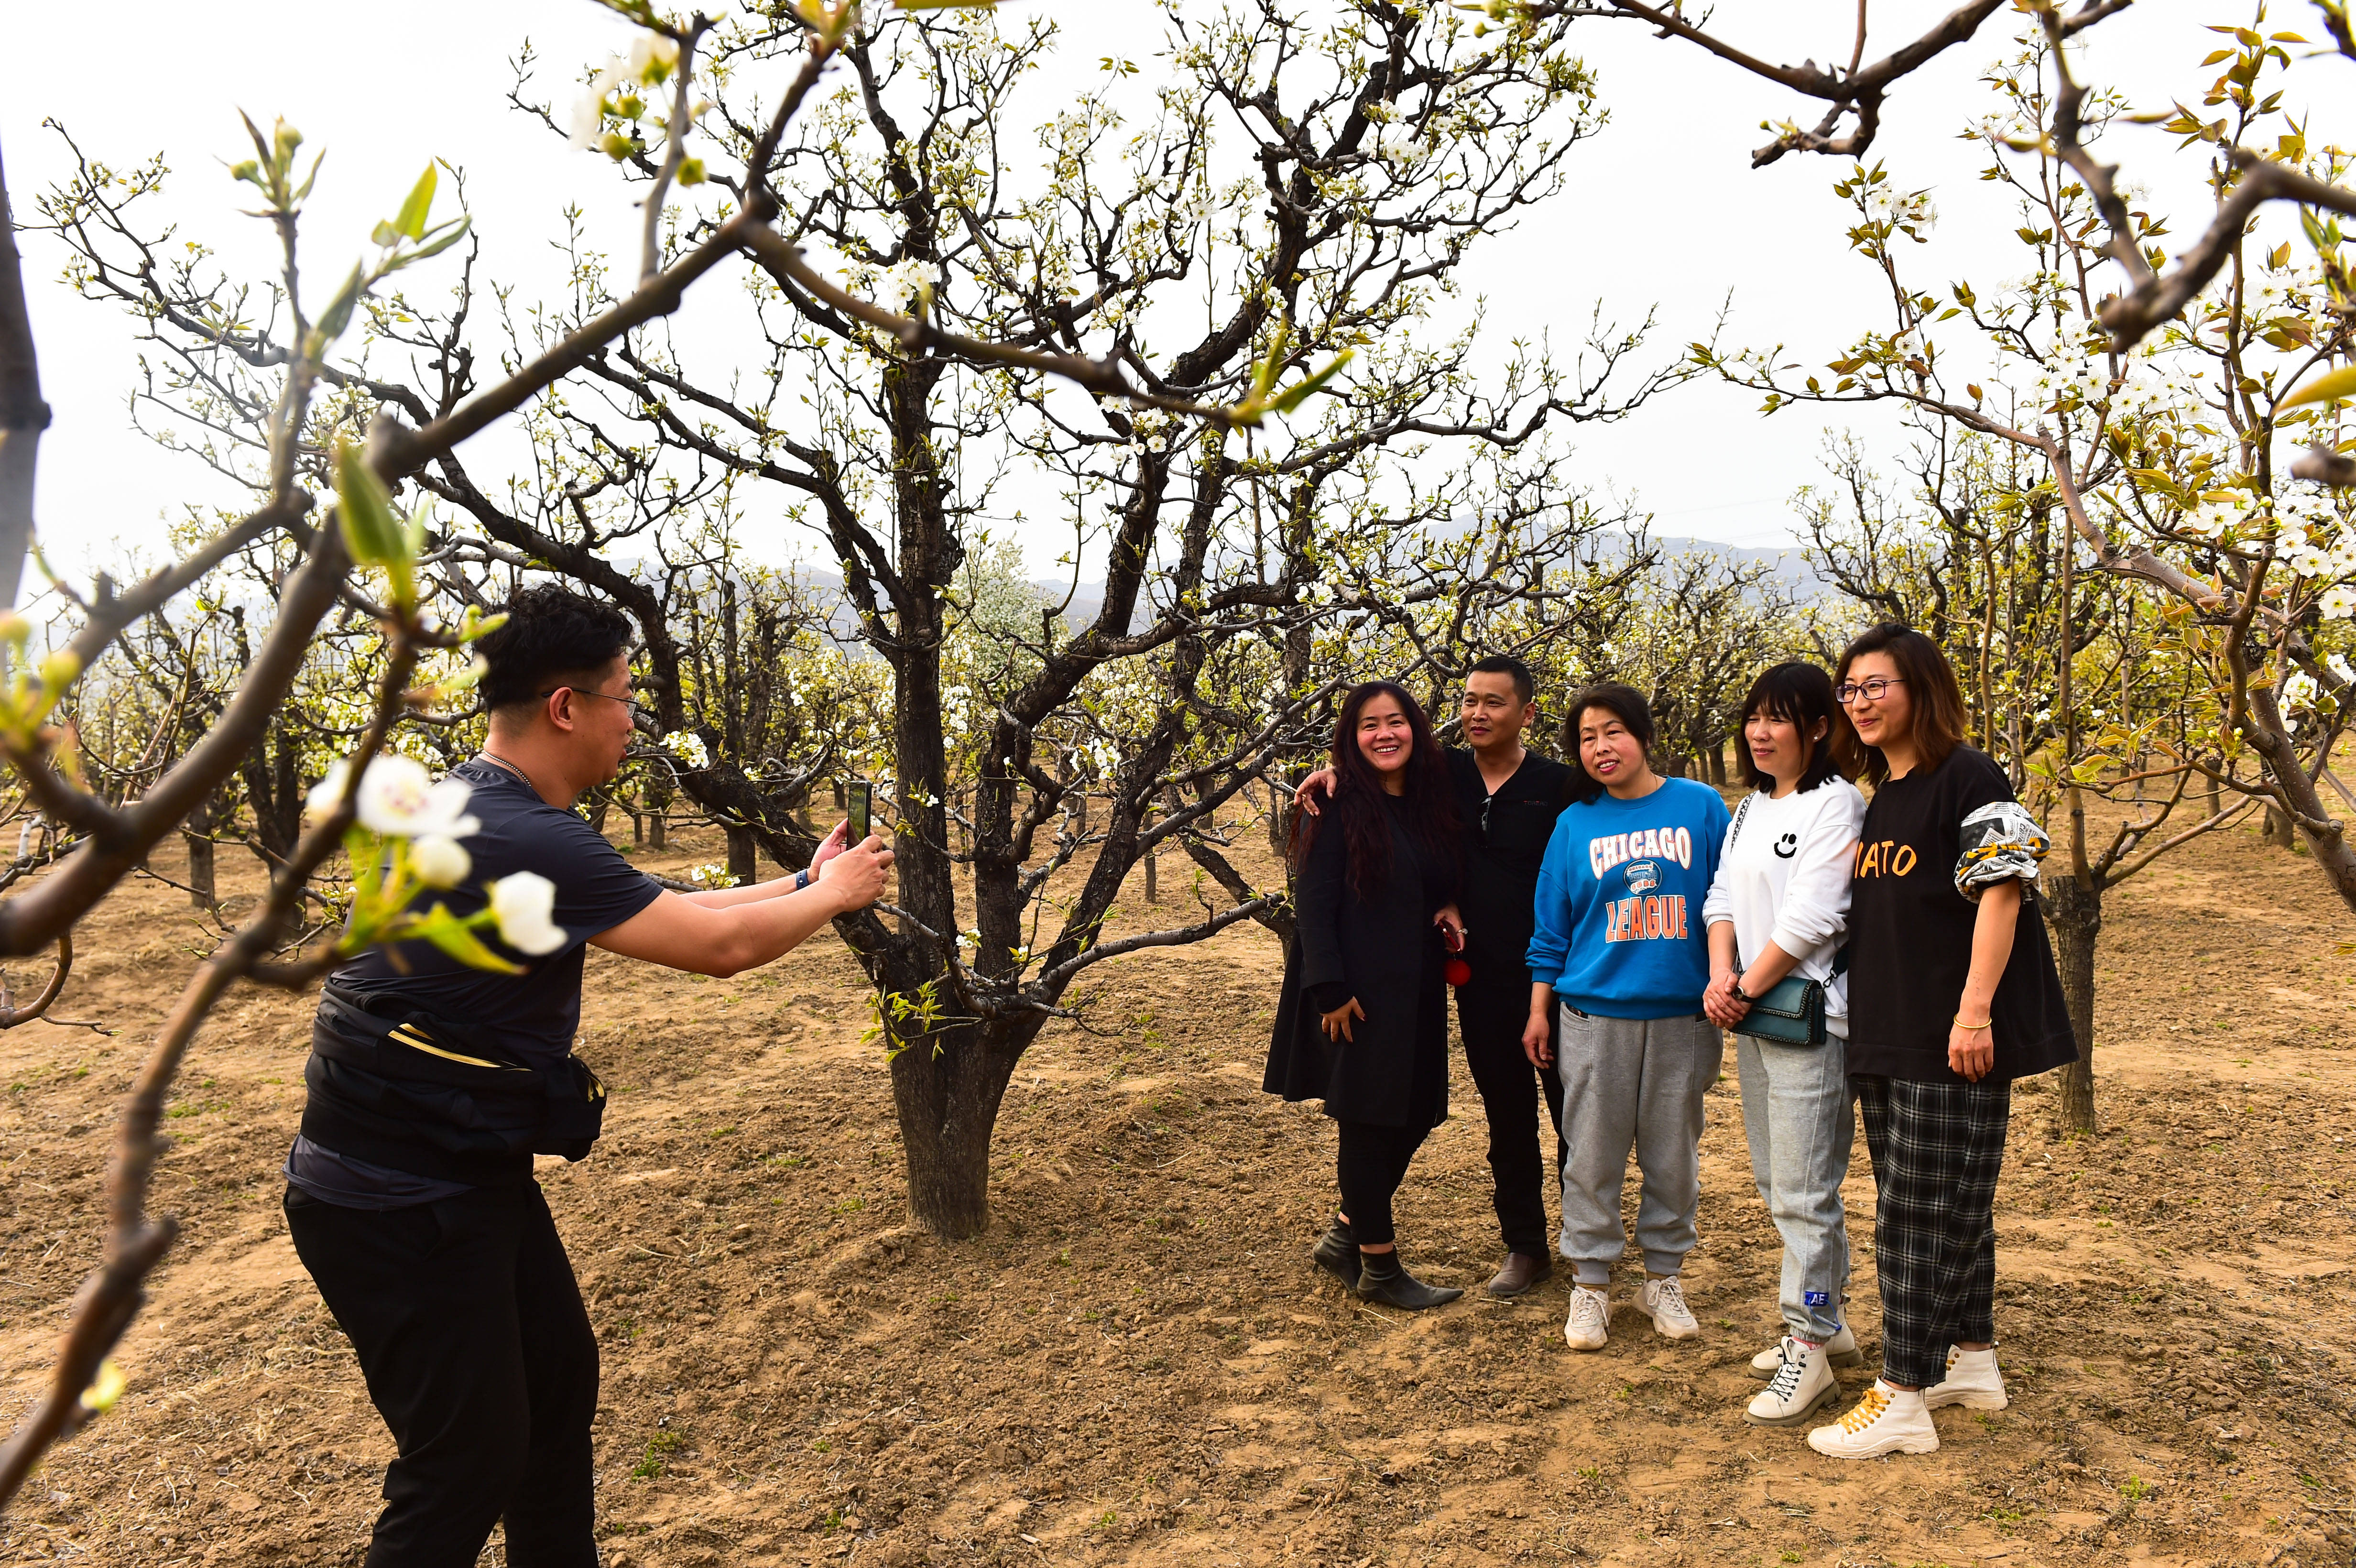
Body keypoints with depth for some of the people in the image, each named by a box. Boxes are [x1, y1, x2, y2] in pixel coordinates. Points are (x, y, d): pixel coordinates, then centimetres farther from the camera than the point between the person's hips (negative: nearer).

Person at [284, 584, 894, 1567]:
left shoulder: (478, 809, 6)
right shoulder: (521, 840, -26)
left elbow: (659, 913, 14)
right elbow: (717, 946, -20)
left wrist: (801, 885, 13)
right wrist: (832, 896, -3)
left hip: (469, 1178, 10)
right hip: (398, 1206, -10)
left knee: (558, 1379, 20)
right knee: (471, 1461, 1)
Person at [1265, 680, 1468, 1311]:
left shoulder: (1429, 804, 10)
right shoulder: (1339, 806, -9)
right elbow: (1312, 903, -12)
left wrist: (1449, 910, -1)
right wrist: (1331, 991, -18)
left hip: (1416, 993, 7)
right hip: (1357, 993, -7)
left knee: (1414, 1116, 12)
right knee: (1366, 1122, 3)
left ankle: (1345, 1235, 30)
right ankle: (1379, 1267, 17)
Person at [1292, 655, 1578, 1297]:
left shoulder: (1558, 786, -9)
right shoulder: (1446, 775, 2)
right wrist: (1333, 770, -6)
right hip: (1482, 983, 3)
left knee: (1574, 1114, 10)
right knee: (1506, 1120, 14)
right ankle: (1524, 1246, 29)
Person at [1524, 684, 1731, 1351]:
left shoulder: (1701, 807, 2)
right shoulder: (1574, 824, 5)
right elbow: (1552, 926, 9)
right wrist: (1538, 1010, 8)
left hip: (1683, 1014, 0)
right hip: (1596, 1014, 0)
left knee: (1673, 1155, 10)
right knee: (1593, 1156, 5)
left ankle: (1664, 1278, 26)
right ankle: (1590, 1283, 19)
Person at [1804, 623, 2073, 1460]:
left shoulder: (1967, 779, -10)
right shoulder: (1878, 797, 15)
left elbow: (2001, 891, -16)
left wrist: (1975, 1010, -22)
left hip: (1954, 1041, -8)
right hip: (1888, 1038, 8)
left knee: (1921, 1212, -6)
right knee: (1949, 1204, 16)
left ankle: (1903, 1399, 0)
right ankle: (1973, 1360, 29)